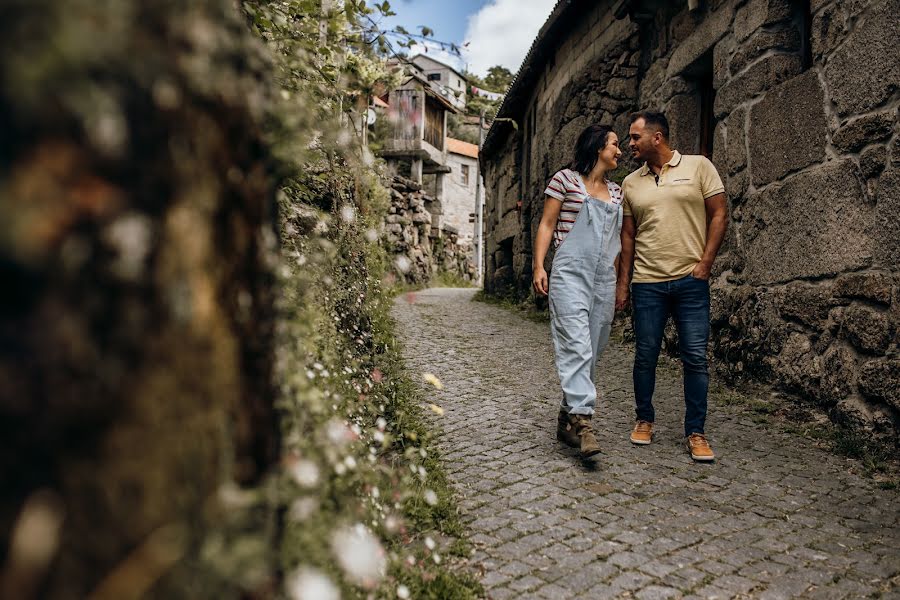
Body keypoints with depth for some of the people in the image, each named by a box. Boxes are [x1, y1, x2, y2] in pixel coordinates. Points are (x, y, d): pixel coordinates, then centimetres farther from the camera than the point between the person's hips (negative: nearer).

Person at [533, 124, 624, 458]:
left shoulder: (616, 192, 19)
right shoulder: (565, 179, 3)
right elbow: (547, 224, 1)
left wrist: (619, 284, 19)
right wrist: (539, 266, -9)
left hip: (604, 279, 6)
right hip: (570, 273, -6)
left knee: (591, 352, 6)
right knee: (577, 347, -16)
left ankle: (567, 421, 15)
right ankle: (582, 422, -19)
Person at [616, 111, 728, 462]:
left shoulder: (698, 167, 2)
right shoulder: (631, 183, 11)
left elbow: (719, 214, 1)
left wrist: (704, 264, -8)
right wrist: (622, 283, 8)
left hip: (690, 280, -2)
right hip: (647, 283, 3)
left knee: (695, 357, 0)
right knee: (645, 355, 7)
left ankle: (696, 433, 11)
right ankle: (644, 420, 24)